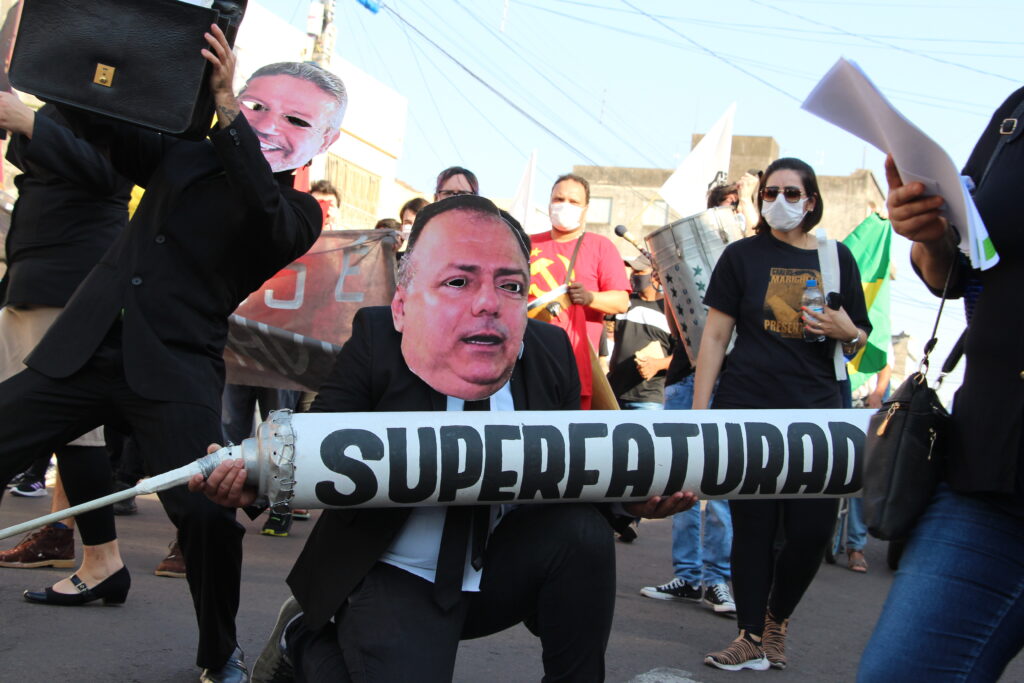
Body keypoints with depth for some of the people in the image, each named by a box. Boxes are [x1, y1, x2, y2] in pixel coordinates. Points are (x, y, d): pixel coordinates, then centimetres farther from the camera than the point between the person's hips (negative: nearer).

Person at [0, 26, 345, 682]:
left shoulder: (297, 214, 2)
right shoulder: (183, 157, 15)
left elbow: (266, 216, -20)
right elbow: (94, 117, 19)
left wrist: (225, 107, -29)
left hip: (175, 371, -5)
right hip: (84, 350, 5)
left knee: (207, 510, -21)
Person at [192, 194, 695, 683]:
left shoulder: (552, 352, -7)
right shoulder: (373, 344, -15)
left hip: (503, 569, 3)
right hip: (394, 580, -2)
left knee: (583, 530, -21)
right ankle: (306, 641, 10)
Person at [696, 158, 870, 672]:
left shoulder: (837, 257, 11)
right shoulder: (743, 255, 4)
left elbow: (858, 340, 16)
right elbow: (715, 336, 1)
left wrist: (847, 333, -9)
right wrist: (698, 412, -6)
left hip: (817, 412, 2)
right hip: (748, 412, -2)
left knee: (813, 531, -1)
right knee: (753, 528, 1)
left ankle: (778, 616, 26)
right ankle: (752, 638, 16)